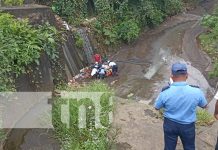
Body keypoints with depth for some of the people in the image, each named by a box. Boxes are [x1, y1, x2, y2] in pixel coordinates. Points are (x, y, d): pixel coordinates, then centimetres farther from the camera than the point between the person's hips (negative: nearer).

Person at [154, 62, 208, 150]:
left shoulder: (165, 92, -23)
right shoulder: (196, 91, -22)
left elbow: (157, 107, -4)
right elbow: (204, 105, -1)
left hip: (170, 124, 0)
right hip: (188, 126, 0)